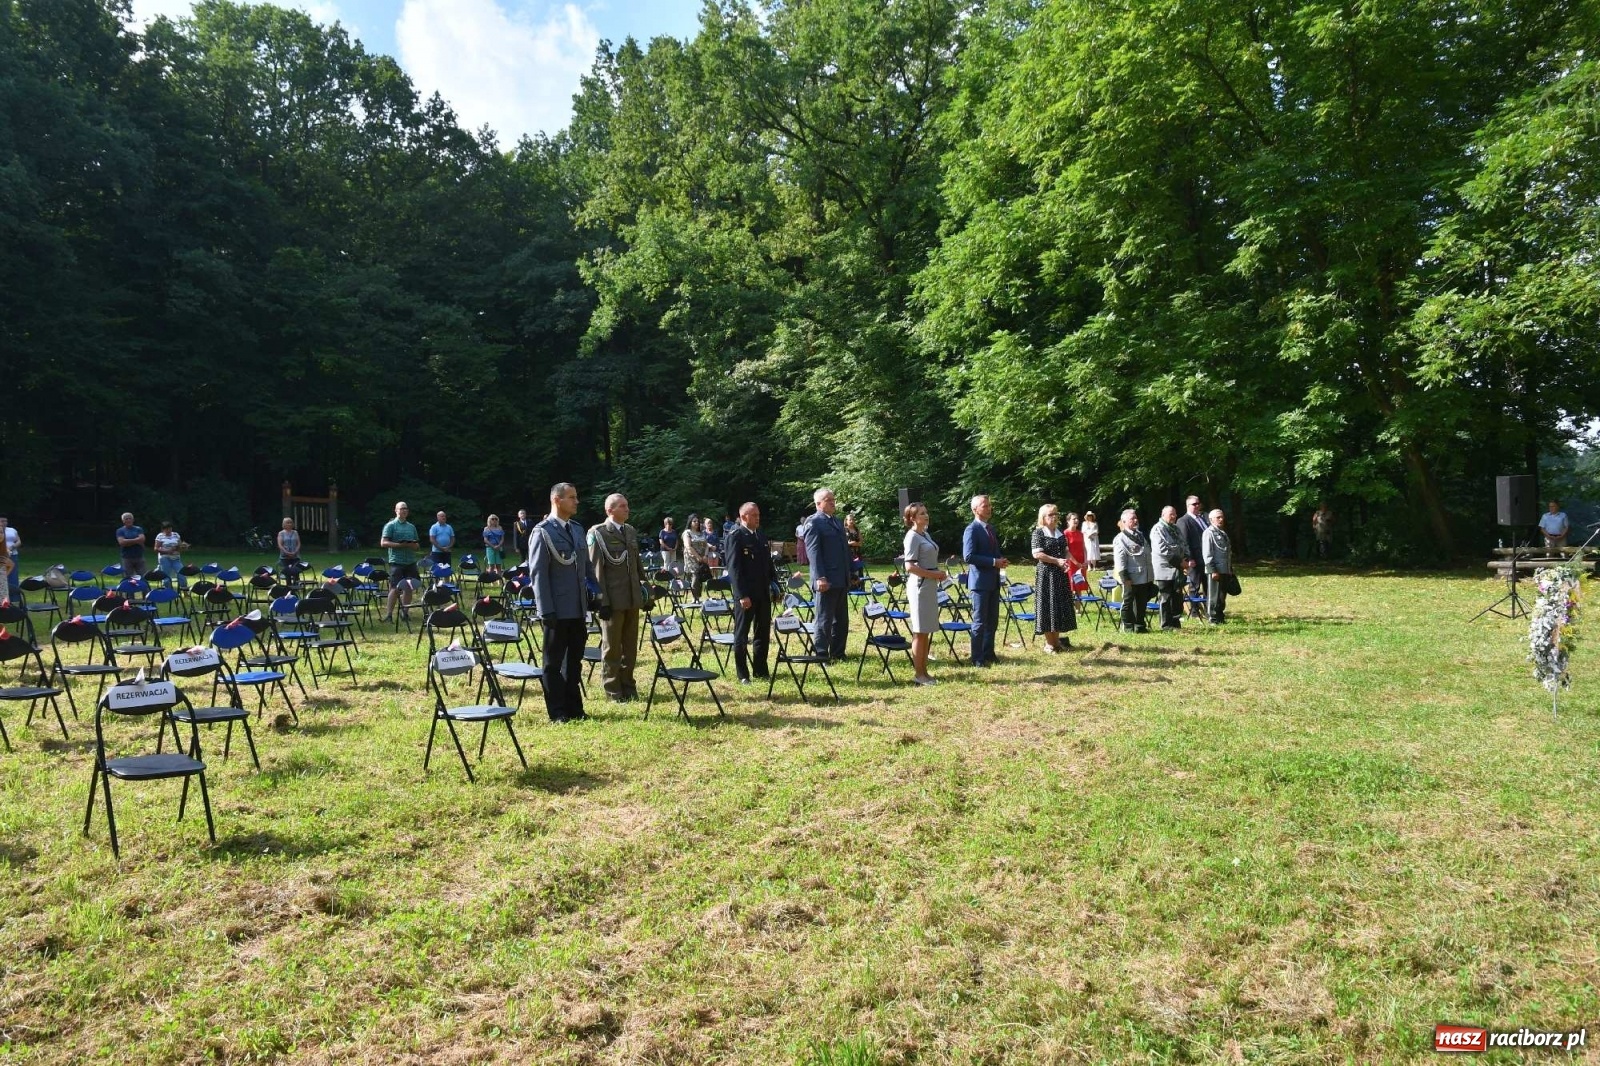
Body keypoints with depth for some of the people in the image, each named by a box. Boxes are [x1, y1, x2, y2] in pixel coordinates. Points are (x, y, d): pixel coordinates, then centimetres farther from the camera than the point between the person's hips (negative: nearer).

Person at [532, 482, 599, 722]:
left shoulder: (577, 529, 12)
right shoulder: (542, 532, -10)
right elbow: (538, 574, -14)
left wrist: (594, 589, 8)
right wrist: (547, 611, -17)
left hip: (578, 610, 7)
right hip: (557, 611, -7)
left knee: (575, 660, 14)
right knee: (554, 662, 5)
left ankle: (574, 708, 25)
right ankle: (558, 712, 14)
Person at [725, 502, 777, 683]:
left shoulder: (762, 536, 13)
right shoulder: (734, 537, -10)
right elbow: (734, 568, -15)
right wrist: (742, 595, -20)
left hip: (763, 593, 7)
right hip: (745, 595, -7)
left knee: (763, 634, 13)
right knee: (741, 635, 3)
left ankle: (760, 670, 24)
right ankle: (743, 674, 11)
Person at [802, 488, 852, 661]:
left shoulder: (838, 522, 18)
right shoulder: (813, 522, -8)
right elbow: (813, 551, -15)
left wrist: (850, 574, 17)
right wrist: (820, 578, -22)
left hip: (842, 580, 8)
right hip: (826, 581, -8)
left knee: (841, 620, 13)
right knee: (824, 620, -1)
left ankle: (838, 653, 22)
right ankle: (822, 655, 5)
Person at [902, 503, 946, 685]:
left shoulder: (925, 534, 14)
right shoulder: (912, 536, -11)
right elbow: (910, 567, -18)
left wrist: (939, 573, 5)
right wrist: (933, 574, -16)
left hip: (930, 585, 9)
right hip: (919, 585, -9)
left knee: (926, 632, 12)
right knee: (920, 632, -4)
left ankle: (924, 671, 18)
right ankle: (919, 674, 2)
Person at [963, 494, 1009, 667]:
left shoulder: (991, 528, 15)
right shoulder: (972, 530, -12)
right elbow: (968, 556, -20)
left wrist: (1000, 560, 3)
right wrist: (994, 562, -19)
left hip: (993, 581, 8)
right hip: (980, 581, -8)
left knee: (992, 621, 13)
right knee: (980, 622, -2)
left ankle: (988, 654, 24)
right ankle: (978, 659, 5)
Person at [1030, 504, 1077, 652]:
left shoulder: (1060, 533, 12)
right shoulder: (1038, 532, -8)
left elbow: (1066, 551, 17)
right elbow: (1037, 554, -16)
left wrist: (1067, 562, -5)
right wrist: (1057, 561, -18)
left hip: (1060, 574, 7)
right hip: (1046, 574, -7)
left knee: (1061, 605, 10)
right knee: (1047, 606, -2)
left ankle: (1056, 640, 22)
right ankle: (1049, 643, 6)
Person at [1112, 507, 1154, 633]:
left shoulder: (1140, 535, 14)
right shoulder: (1120, 539, -11)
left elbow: (1147, 555, 20)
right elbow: (1120, 561, -15)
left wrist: (1151, 575, 17)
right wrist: (1125, 578, -19)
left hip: (1144, 577, 7)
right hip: (1131, 578, -7)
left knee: (1141, 603, 13)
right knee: (1128, 603, 4)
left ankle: (1140, 625, 22)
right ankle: (1128, 627, 12)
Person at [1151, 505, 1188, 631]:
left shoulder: (1176, 529, 17)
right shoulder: (1158, 529, -10)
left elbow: (1184, 545, 19)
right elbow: (1162, 549, -18)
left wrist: (1186, 559, -1)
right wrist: (1179, 561, -16)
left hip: (1177, 569, 7)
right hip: (1165, 569, -7)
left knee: (1178, 596, 8)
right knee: (1167, 598, -1)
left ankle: (1176, 622, 18)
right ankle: (1167, 625, 6)